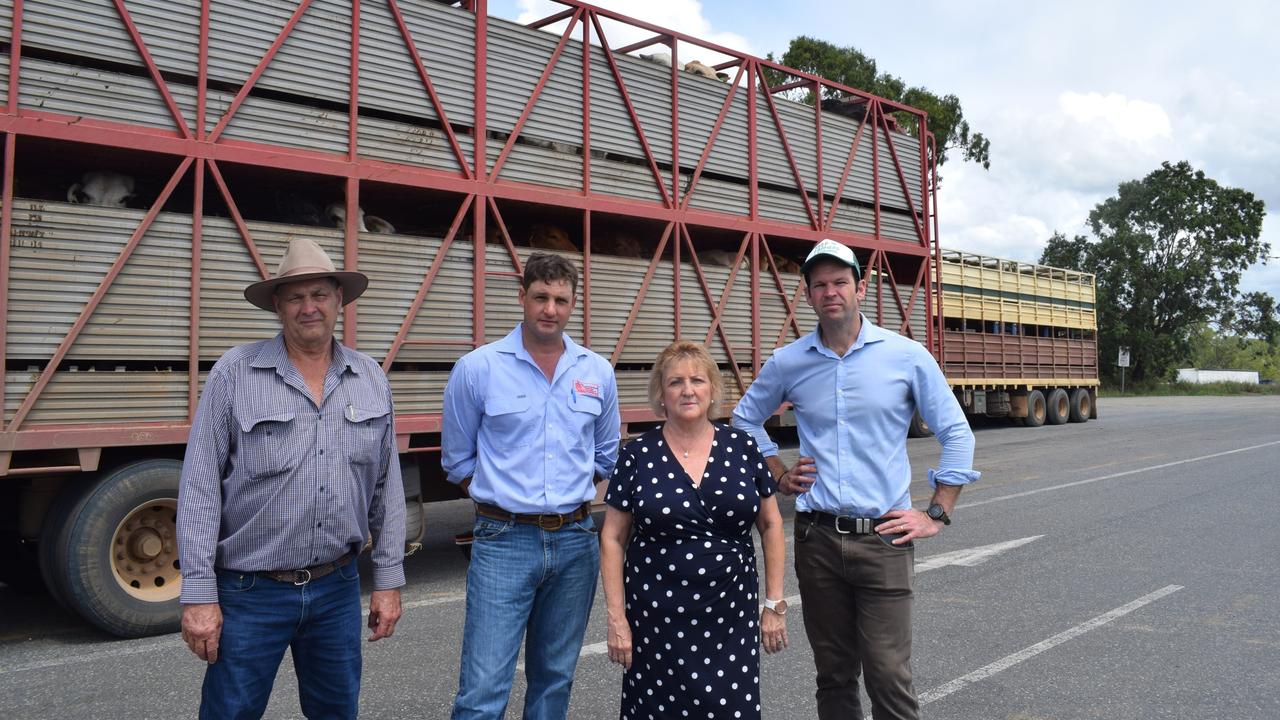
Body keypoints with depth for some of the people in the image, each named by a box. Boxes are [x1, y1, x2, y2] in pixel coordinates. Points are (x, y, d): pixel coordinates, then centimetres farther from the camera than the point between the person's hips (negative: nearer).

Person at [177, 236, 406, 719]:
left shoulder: (370, 380, 3)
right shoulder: (234, 374, -9)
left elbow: (386, 486, 7)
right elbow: (200, 488, -10)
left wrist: (388, 579, 6)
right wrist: (198, 593, -12)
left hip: (338, 589, 4)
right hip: (250, 591, -3)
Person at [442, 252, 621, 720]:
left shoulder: (598, 373, 5)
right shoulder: (477, 369, -5)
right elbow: (458, 461, 5)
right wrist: (503, 498, 4)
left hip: (576, 541, 4)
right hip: (504, 541, -3)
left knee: (555, 678, 15)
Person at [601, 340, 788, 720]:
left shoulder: (742, 447, 1)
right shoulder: (638, 455, -2)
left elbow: (771, 526, 7)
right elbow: (612, 538, 0)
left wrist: (774, 604, 4)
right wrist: (617, 618, -4)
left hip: (731, 618, 1)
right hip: (658, 620, -1)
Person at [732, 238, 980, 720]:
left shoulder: (907, 356, -2)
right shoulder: (787, 363, 3)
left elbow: (956, 435, 3)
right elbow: (745, 419, 20)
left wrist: (937, 515, -1)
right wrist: (777, 474, 9)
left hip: (884, 538, -2)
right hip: (817, 537, 3)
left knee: (888, 677, -4)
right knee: (833, 675, 13)